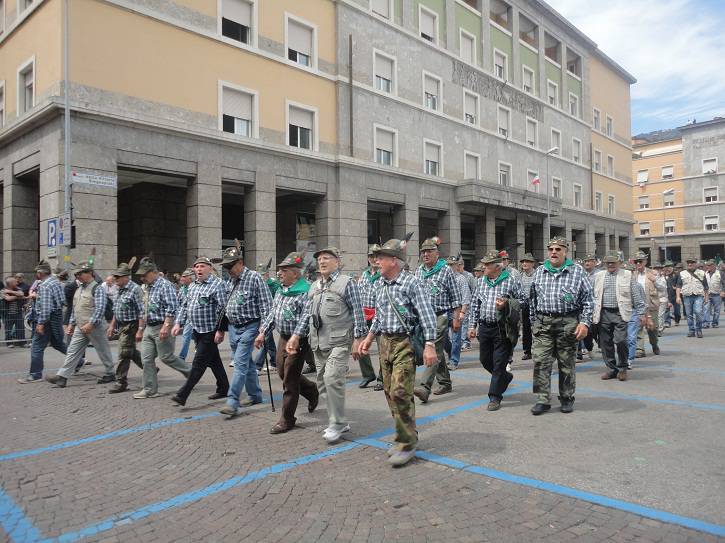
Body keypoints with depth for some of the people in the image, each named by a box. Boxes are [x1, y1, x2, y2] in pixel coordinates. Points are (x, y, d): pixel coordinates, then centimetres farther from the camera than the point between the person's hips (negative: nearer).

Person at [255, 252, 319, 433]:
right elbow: (272, 313, 17)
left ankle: (287, 419, 14)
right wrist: (263, 333, 11)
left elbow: (306, 317, -26)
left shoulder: (305, 291, -17)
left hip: (298, 341, -9)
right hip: (283, 338, 9)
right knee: (282, 373, 18)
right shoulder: (281, 290, 10)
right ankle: (312, 391, 41)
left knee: (290, 379, -1)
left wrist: (296, 337, -36)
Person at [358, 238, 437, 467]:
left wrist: (429, 345, -21)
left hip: (405, 343, -7)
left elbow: (427, 316, -14)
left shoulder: (412, 283, -11)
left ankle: (407, 444, 3)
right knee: (390, 392, 11)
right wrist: (369, 338, 17)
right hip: (385, 343, 8)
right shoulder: (379, 286, 11)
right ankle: (404, 437, 25)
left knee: (400, 393, -10)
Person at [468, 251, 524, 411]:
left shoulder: (511, 281, -6)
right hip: (484, 327, 6)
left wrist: (506, 304, -18)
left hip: (502, 329, -6)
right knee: (485, 360, 15)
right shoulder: (481, 281, 9)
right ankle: (506, 377, 42)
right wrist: (472, 325, 11)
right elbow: (475, 304, 14)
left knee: (499, 363, -2)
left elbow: (522, 300, -1)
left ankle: (495, 397, 8)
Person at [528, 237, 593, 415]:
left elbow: (587, 300, 2)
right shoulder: (539, 271, 12)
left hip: (568, 323, -2)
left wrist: (585, 323, -7)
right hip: (543, 323, 2)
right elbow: (533, 299, 16)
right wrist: (534, 322, 14)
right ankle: (543, 400, 4)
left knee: (567, 363, 7)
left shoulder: (577, 272, 3)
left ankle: (567, 399, 22)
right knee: (540, 362, -4)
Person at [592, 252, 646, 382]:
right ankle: (611, 369, 18)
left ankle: (622, 368, 8)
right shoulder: (598, 277, 13)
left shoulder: (627, 275, 6)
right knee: (606, 343, 5)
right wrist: (591, 313, 9)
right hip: (603, 314, 3)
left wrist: (641, 313, 0)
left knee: (621, 340, -12)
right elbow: (593, 296, 14)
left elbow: (637, 296, 4)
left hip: (620, 313, -3)